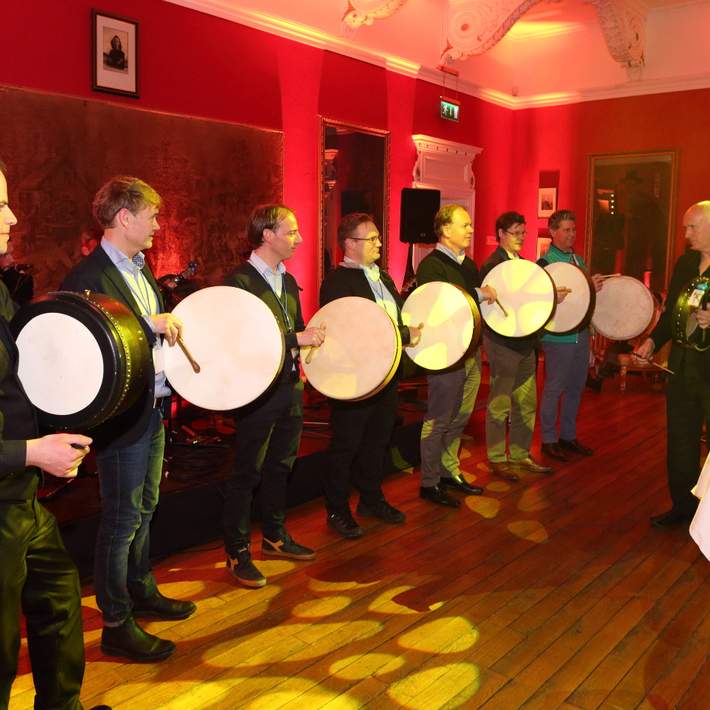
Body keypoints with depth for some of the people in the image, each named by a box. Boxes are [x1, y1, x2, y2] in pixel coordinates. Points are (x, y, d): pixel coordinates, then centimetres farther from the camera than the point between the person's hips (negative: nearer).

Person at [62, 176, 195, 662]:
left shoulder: (141, 270, 12)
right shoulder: (88, 276, -17)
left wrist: (175, 328, 6)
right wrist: (148, 324, -29)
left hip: (153, 409, 9)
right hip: (122, 418, -9)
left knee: (144, 509, 21)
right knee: (122, 521, 3)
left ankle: (142, 592, 38)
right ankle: (117, 625, 18)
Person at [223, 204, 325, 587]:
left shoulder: (288, 281, 13)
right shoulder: (239, 281, -14)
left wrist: (313, 340, 1)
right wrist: (297, 339, -23)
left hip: (290, 387, 8)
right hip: (257, 393, -8)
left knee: (280, 465, 18)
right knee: (247, 472, 3)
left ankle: (274, 536, 35)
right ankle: (238, 552, 16)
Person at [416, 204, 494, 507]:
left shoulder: (468, 264, 15)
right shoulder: (431, 266, -14)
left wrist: (490, 297, 6)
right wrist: (478, 294, -24)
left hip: (471, 350, 9)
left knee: (460, 418, 16)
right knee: (439, 421, 1)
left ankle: (450, 472, 30)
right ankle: (429, 483, 12)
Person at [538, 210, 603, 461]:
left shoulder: (579, 260, 14)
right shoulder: (545, 264, -11)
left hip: (581, 334, 8)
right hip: (558, 337, -7)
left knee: (576, 387, 14)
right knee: (554, 389, 1)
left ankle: (568, 436, 27)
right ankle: (549, 440, 13)